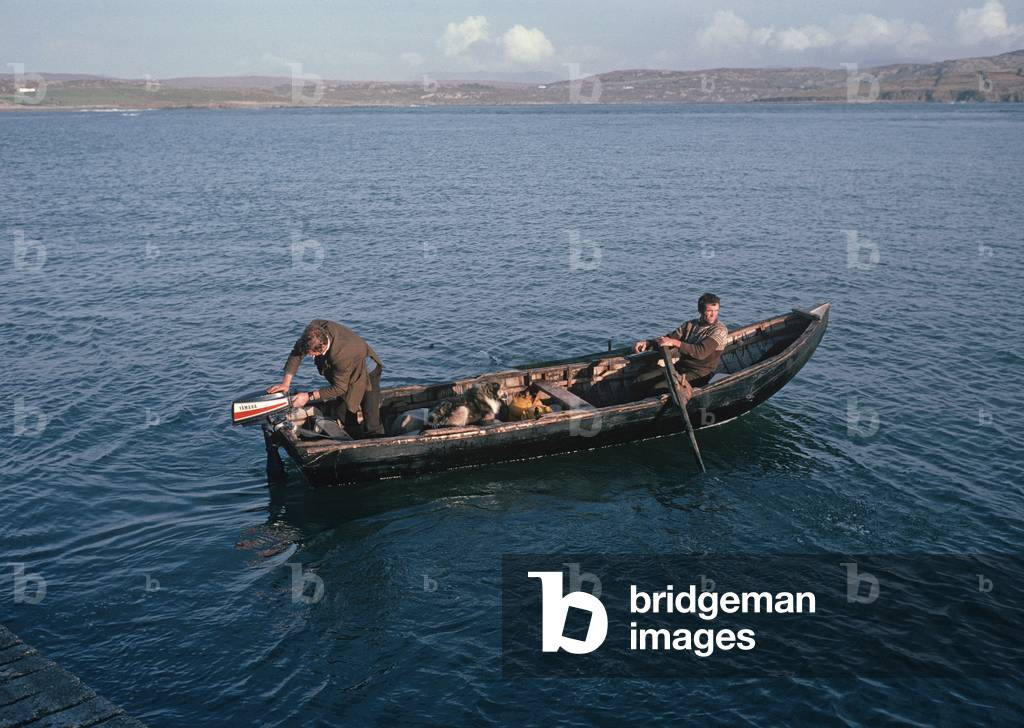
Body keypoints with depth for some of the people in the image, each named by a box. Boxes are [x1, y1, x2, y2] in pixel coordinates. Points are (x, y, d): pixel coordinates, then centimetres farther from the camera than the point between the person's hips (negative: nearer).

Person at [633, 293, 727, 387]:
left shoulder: (720, 330, -8)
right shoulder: (691, 324, 13)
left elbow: (701, 353, -22)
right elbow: (668, 338, 7)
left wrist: (676, 343, -29)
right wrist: (648, 342, -13)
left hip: (699, 375, -7)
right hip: (679, 367, 7)